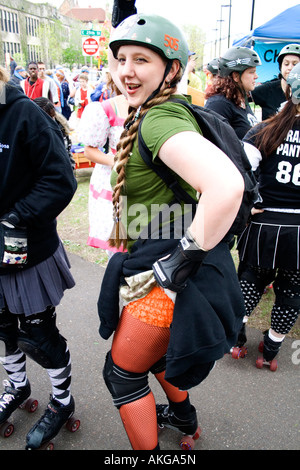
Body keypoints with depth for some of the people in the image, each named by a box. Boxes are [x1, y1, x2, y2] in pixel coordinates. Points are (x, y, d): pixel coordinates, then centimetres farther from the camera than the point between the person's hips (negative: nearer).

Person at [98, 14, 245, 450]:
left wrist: (185, 255, -29)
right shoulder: (144, 116, 8)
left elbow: (227, 186, -40)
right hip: (151, 261, 10)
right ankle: (183, 416, 58)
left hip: (166, 273, -10)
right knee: (152, 348, 31)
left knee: (122, 372, 10)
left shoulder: (159, 121, -24)